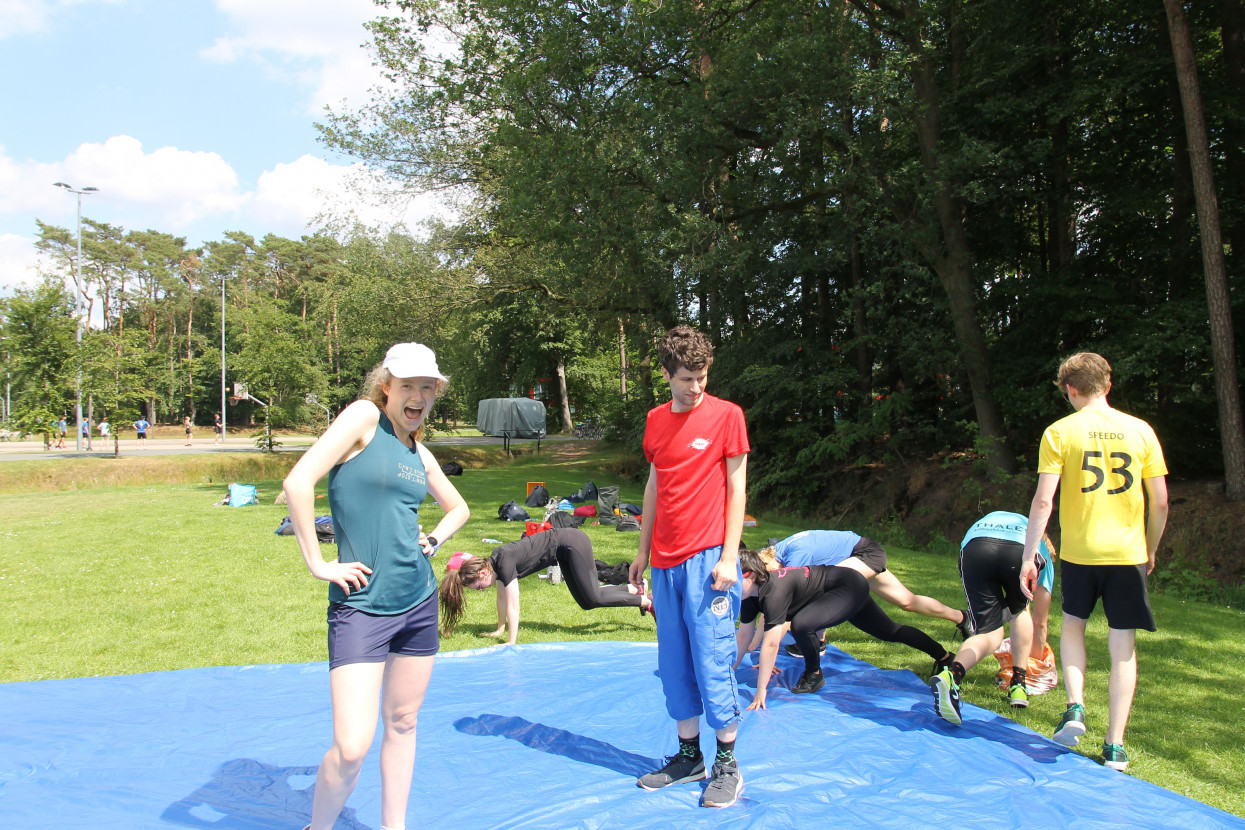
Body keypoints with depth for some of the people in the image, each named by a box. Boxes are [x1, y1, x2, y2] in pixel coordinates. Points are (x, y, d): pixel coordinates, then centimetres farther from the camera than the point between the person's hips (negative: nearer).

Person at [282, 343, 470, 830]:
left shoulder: (420, 453, 11)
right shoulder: (365, 416, -7)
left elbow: (458, 507, 28)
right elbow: (297, 483, -17)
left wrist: (433, 541, 10)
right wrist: (317, 563, -14)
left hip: (419, 603, 7)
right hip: (361, 606, -6)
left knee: (402, 724, 15)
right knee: (352, 747, -10)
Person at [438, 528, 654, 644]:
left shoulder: (504, 563, -26)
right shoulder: (494, 562, -1)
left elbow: (513, 606, -25)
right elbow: (501, 597, 11)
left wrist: (511, 643, -21)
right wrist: (500, 630, 15)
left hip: (572, 544, -9)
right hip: (565, 550, 9)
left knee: (592, 597, -8)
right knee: (585, 601, 13)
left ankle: (646, 601, 2)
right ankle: (633, 590, 25)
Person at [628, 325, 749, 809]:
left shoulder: (726, 415, -4)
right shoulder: (656, 420, 11)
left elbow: (736, 488, -5)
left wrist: (728, 558, -11)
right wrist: (642, 552, 16)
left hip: (707, 559, -5)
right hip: (665, 562, 5)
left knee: (712, 662, -1)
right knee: (674, 664, 11)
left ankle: (727, 765, 13)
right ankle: (689, 756, 24)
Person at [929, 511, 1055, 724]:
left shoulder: (989, 519, 47)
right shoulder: (1042, 548, 39)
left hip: (974, 548, 1)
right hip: (1021, 551, -1)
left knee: (990, 633, 8)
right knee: (1021, 609, 31)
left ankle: (953, 675, -21)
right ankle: (1019, 683, 21)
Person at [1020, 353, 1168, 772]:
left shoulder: (1060, 432, -5)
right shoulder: (1140, 430, 2)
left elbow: (1043, 501, -11)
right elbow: (1160, 502, 3)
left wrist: (1029, 556, -6)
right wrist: (1151, 549, 18)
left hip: (1079, 551, -1)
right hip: (1128, 553, 1)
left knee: (1073, 625, 23)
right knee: (1123, 647, 8)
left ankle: (1075, 705, 8)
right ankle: (1114, 745, 10)